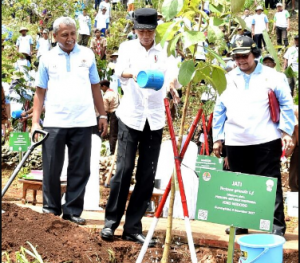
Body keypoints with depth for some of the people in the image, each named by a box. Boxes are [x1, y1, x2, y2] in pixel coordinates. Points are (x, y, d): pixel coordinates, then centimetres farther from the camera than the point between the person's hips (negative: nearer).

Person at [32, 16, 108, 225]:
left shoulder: (87, 55, 7)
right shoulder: (48, 58, 4)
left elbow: (95, 87, 12)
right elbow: (40, 92, 5)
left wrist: (103, 115, 9)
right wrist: (35, 122, -2)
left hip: (83, 122, 1)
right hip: (54, 122, -1)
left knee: (80, 170, 5)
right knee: (51, 169, 5)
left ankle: (73, 211, 14)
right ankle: (51, 208, 18)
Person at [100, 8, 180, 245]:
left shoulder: (164, 52, 7)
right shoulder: (127, 47, 3)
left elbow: (172, 72, -13)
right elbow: (120, 70, -17)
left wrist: (171, 84, -37)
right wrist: (133, 74, -40)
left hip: (155, 118, 2)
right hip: (131, 115, -2)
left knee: (147, 175, 2)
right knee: (123, 170, -5)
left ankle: (133, 226, 10)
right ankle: (111, 221, 9)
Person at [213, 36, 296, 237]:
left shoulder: (271, 76, 2)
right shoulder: (228, 79, 11)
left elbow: (286, 104, 1)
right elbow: (220, 110, 13)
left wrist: (286, 131, -7)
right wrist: (217, 137, 10)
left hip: (266, 140, -3)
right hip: (236, 142, 3)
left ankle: (277, 226, 4)